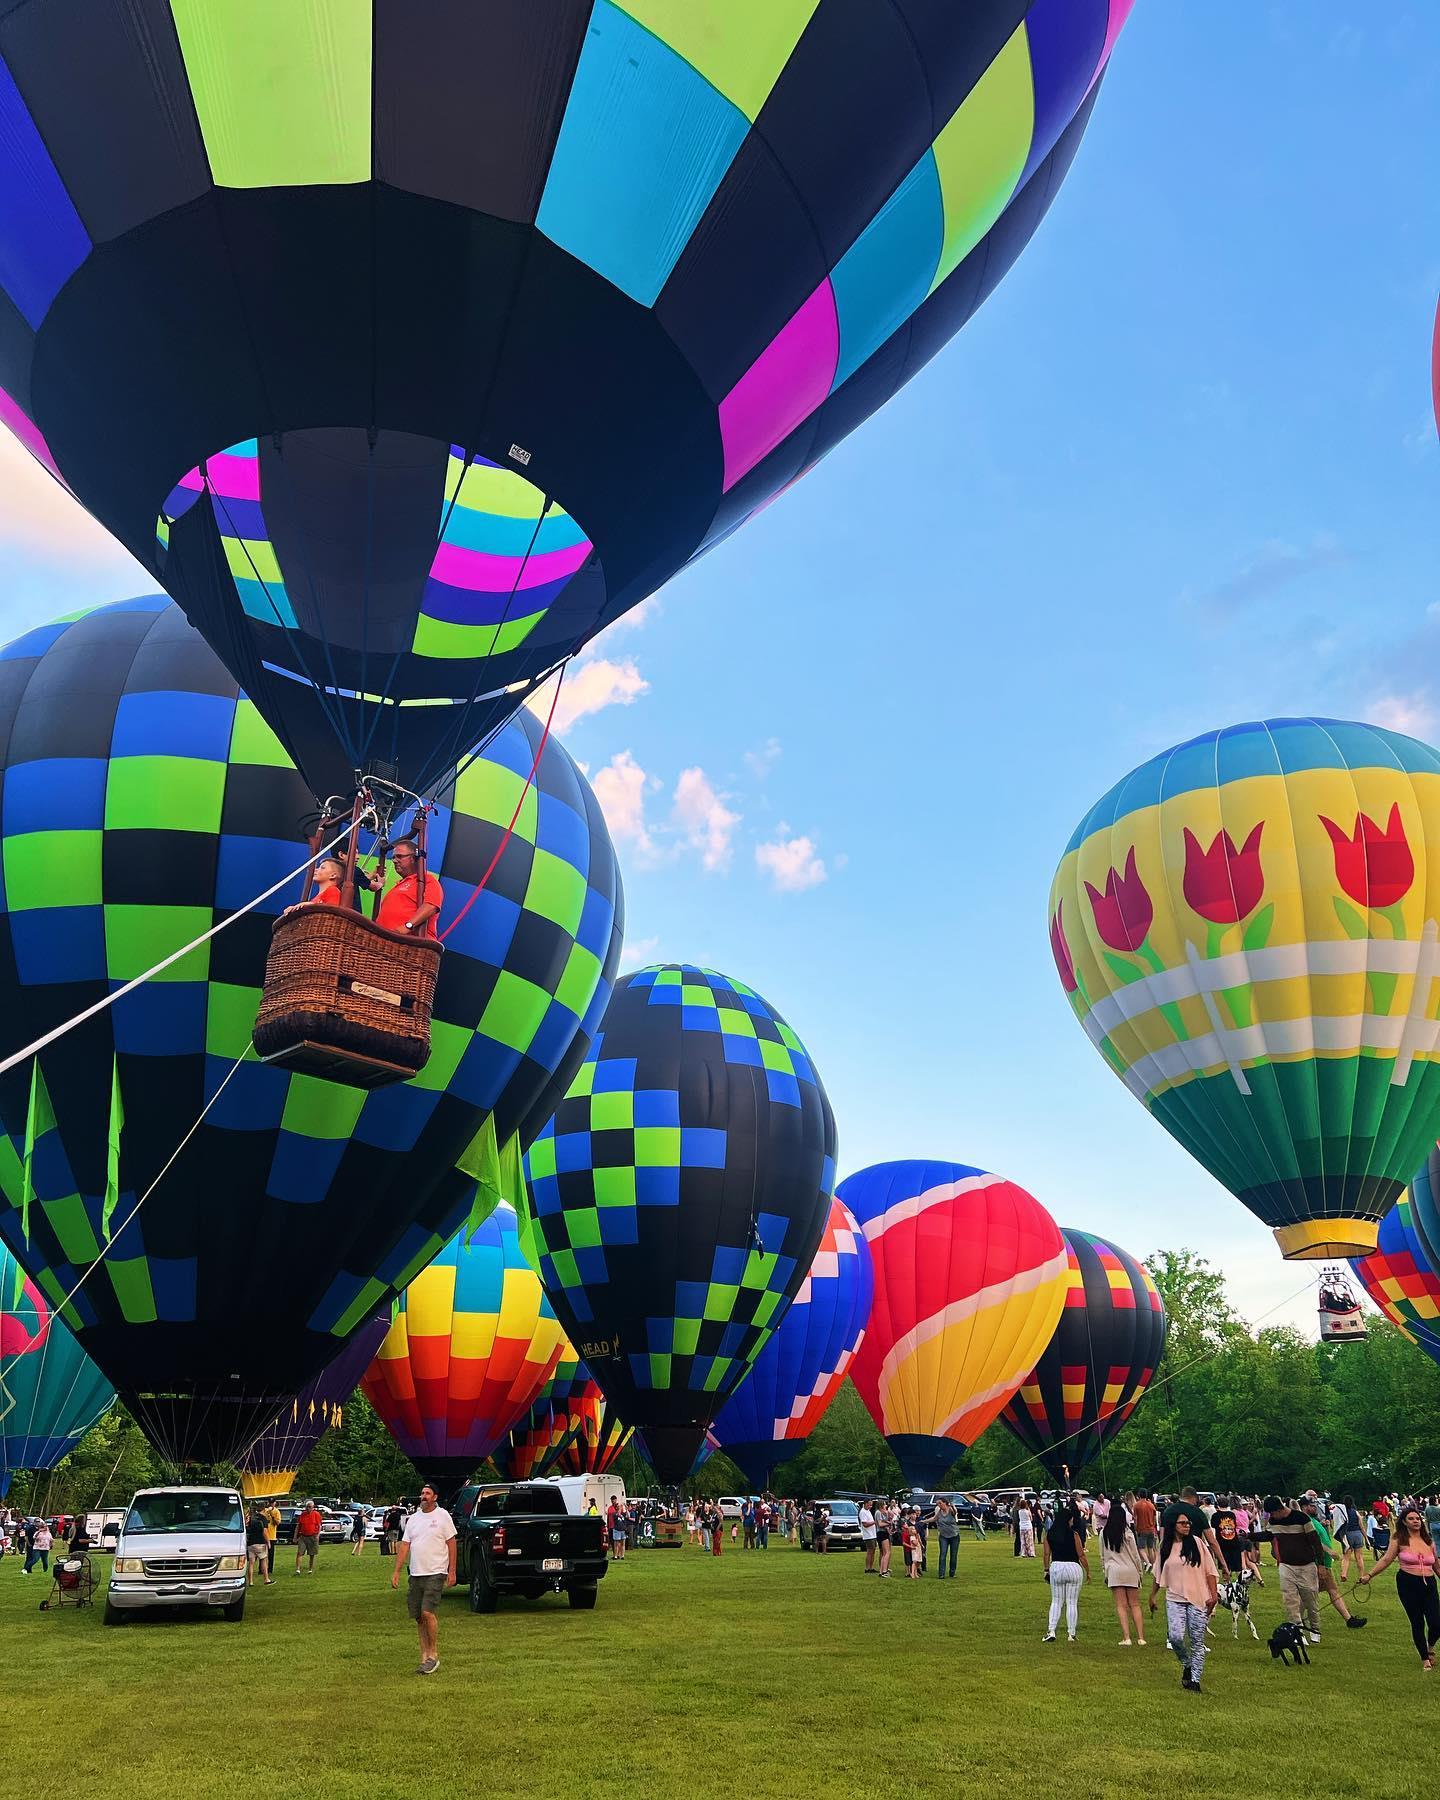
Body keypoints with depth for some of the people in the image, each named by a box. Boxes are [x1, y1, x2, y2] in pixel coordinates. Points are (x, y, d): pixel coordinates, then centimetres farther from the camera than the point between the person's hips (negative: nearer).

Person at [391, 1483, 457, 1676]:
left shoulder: (442, 1515, -3)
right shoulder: (413, 1519, 12)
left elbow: (451, 1544, -3)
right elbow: (404, 1546, 11)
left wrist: (452, 1571, -7)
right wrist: (396, 1572, 4)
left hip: (436, 1573, -6)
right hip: (416, 1574, 6)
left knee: (427, 1612, -16)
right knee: (418, 1617, 7)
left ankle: (434, 1654, -2)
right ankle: (424, 1657, 16)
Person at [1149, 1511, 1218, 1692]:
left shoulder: (1197, 1542, -1)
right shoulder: (1165, 1547, 6)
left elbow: (1210, 1571, 1)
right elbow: (1157, 1574, 16)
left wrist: (1214, 1594, -6)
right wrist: (1152, 1596, 19)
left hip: (1198, 1599, -1)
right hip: (1175, 1599, 1)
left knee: (1197, 1640, 1)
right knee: (1176, 1636, -13)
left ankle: (1195, 1679, 12)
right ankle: (1187, 1665, 15)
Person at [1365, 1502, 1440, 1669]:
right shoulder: (1400, 1541, -2)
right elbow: (1386, 1560, -2)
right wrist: (1369, 1575, -6)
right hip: (1408, 1585, -3)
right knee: (1417, 1623, 2)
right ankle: (1424, 1658, 24)